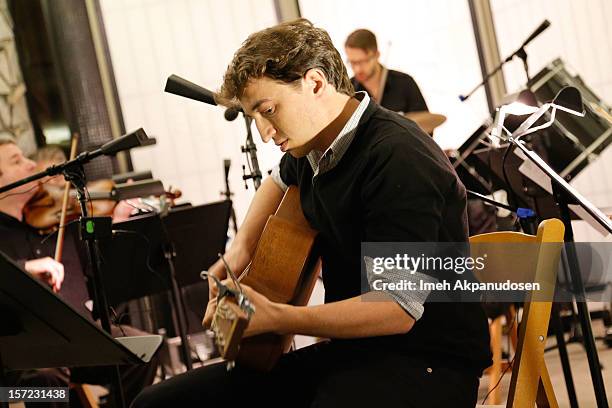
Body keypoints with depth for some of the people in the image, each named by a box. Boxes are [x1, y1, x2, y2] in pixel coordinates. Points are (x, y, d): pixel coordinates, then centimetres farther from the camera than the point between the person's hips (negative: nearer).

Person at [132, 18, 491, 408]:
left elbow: (397, 309, -24)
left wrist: (273, 317, -26)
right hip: (348, 348, 9)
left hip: (427, 361, -9)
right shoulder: (311, 148, 8)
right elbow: (280, 181, 35)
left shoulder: (399, 159, -20)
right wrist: (243, 246, 17)